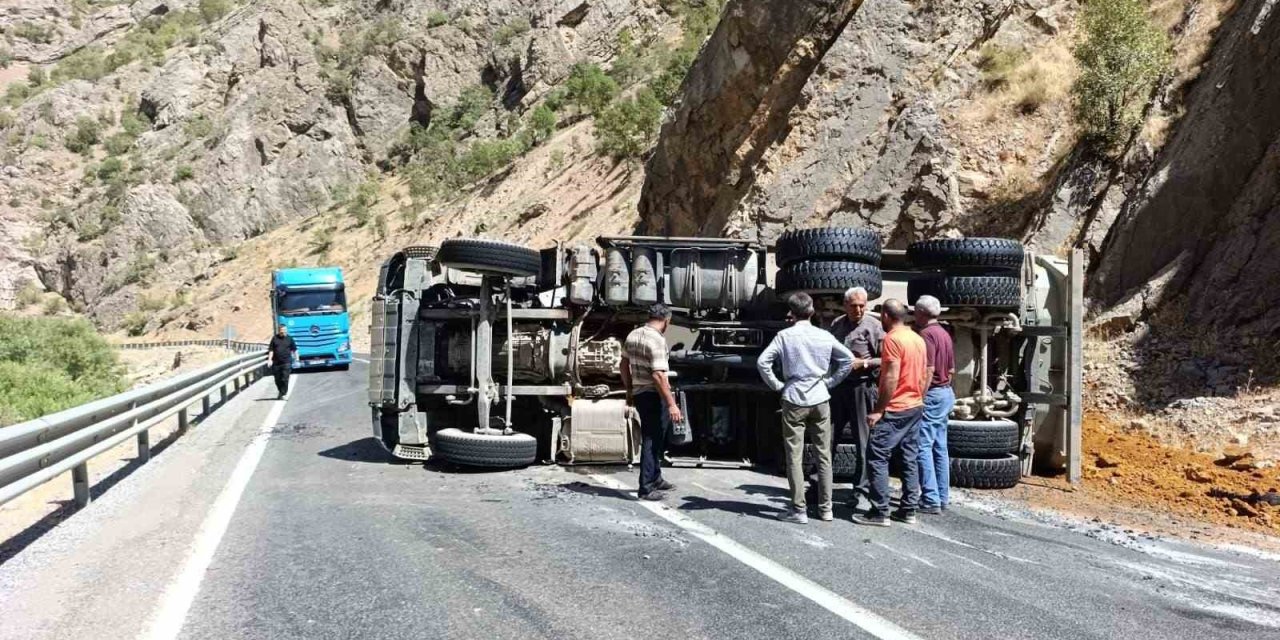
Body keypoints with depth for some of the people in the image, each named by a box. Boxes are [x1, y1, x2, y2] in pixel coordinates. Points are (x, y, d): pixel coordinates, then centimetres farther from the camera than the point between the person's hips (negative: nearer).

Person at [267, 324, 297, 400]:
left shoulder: (289, 339, 5)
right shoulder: (274, 338, 6)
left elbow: (294, 350, 10)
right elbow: (271, 350, 7)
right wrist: (269, 359, -1)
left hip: (286, 362, -2)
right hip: (276, 363, 2)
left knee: (285, 379, -9)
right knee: (278, 379, 8)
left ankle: (282, 394, -5)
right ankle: (281, 392, 27)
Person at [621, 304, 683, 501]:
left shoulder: (633, 335, 8)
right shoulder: (657, 340, -19)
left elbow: (624, 364, 15)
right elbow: (658, 375, -25)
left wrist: (629, 392, 24)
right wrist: (672, 404, -24)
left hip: (639, 394, 9)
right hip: (654, 396, -9)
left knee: (652, 439, 21)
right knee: (651, 441, -3)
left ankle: (655, 479, 33)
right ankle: (646, 489, 0)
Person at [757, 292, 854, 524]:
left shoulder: (785, 336, -6)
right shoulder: (825, 336, 2)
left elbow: (762, 362, -12)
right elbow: (848, 359, 5)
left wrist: (776, 385, -1)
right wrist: (830, 381, 10)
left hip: (794, 400, -3)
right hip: (820, 400, 3)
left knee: (795, 457, 1)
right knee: (824, 455, 10)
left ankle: (798, 510, 2)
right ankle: (825, 508, 15)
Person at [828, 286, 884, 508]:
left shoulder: (874, 326, -5)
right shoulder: (837, 324, 12)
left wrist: (863, 363, -17)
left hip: (861, 388, -5)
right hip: (837, 386, 5)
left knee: (864, 442, 1)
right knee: (827, 437, 9)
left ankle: (861, 489, 9)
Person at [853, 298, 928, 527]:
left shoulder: (892, 339, -15)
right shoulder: (918, 339, 11)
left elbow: (891, 378, -20)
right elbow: (922, 376, 16)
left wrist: (878, 410, -17)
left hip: (895, 410, -9)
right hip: (916, 407, 9)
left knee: (877, 458, -5)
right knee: (909, 459, 11)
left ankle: (879, 513, -6)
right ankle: (908, 510, 12)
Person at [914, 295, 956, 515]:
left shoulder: (926, 334, -15)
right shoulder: (944, 334, 13)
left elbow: (928, 371, -21)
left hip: (932, 394, -9)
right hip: (946, 392, 9)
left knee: (923, 447, -8)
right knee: (940, 447, 12)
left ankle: (931, 500, -10)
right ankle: (942, 496, 17)